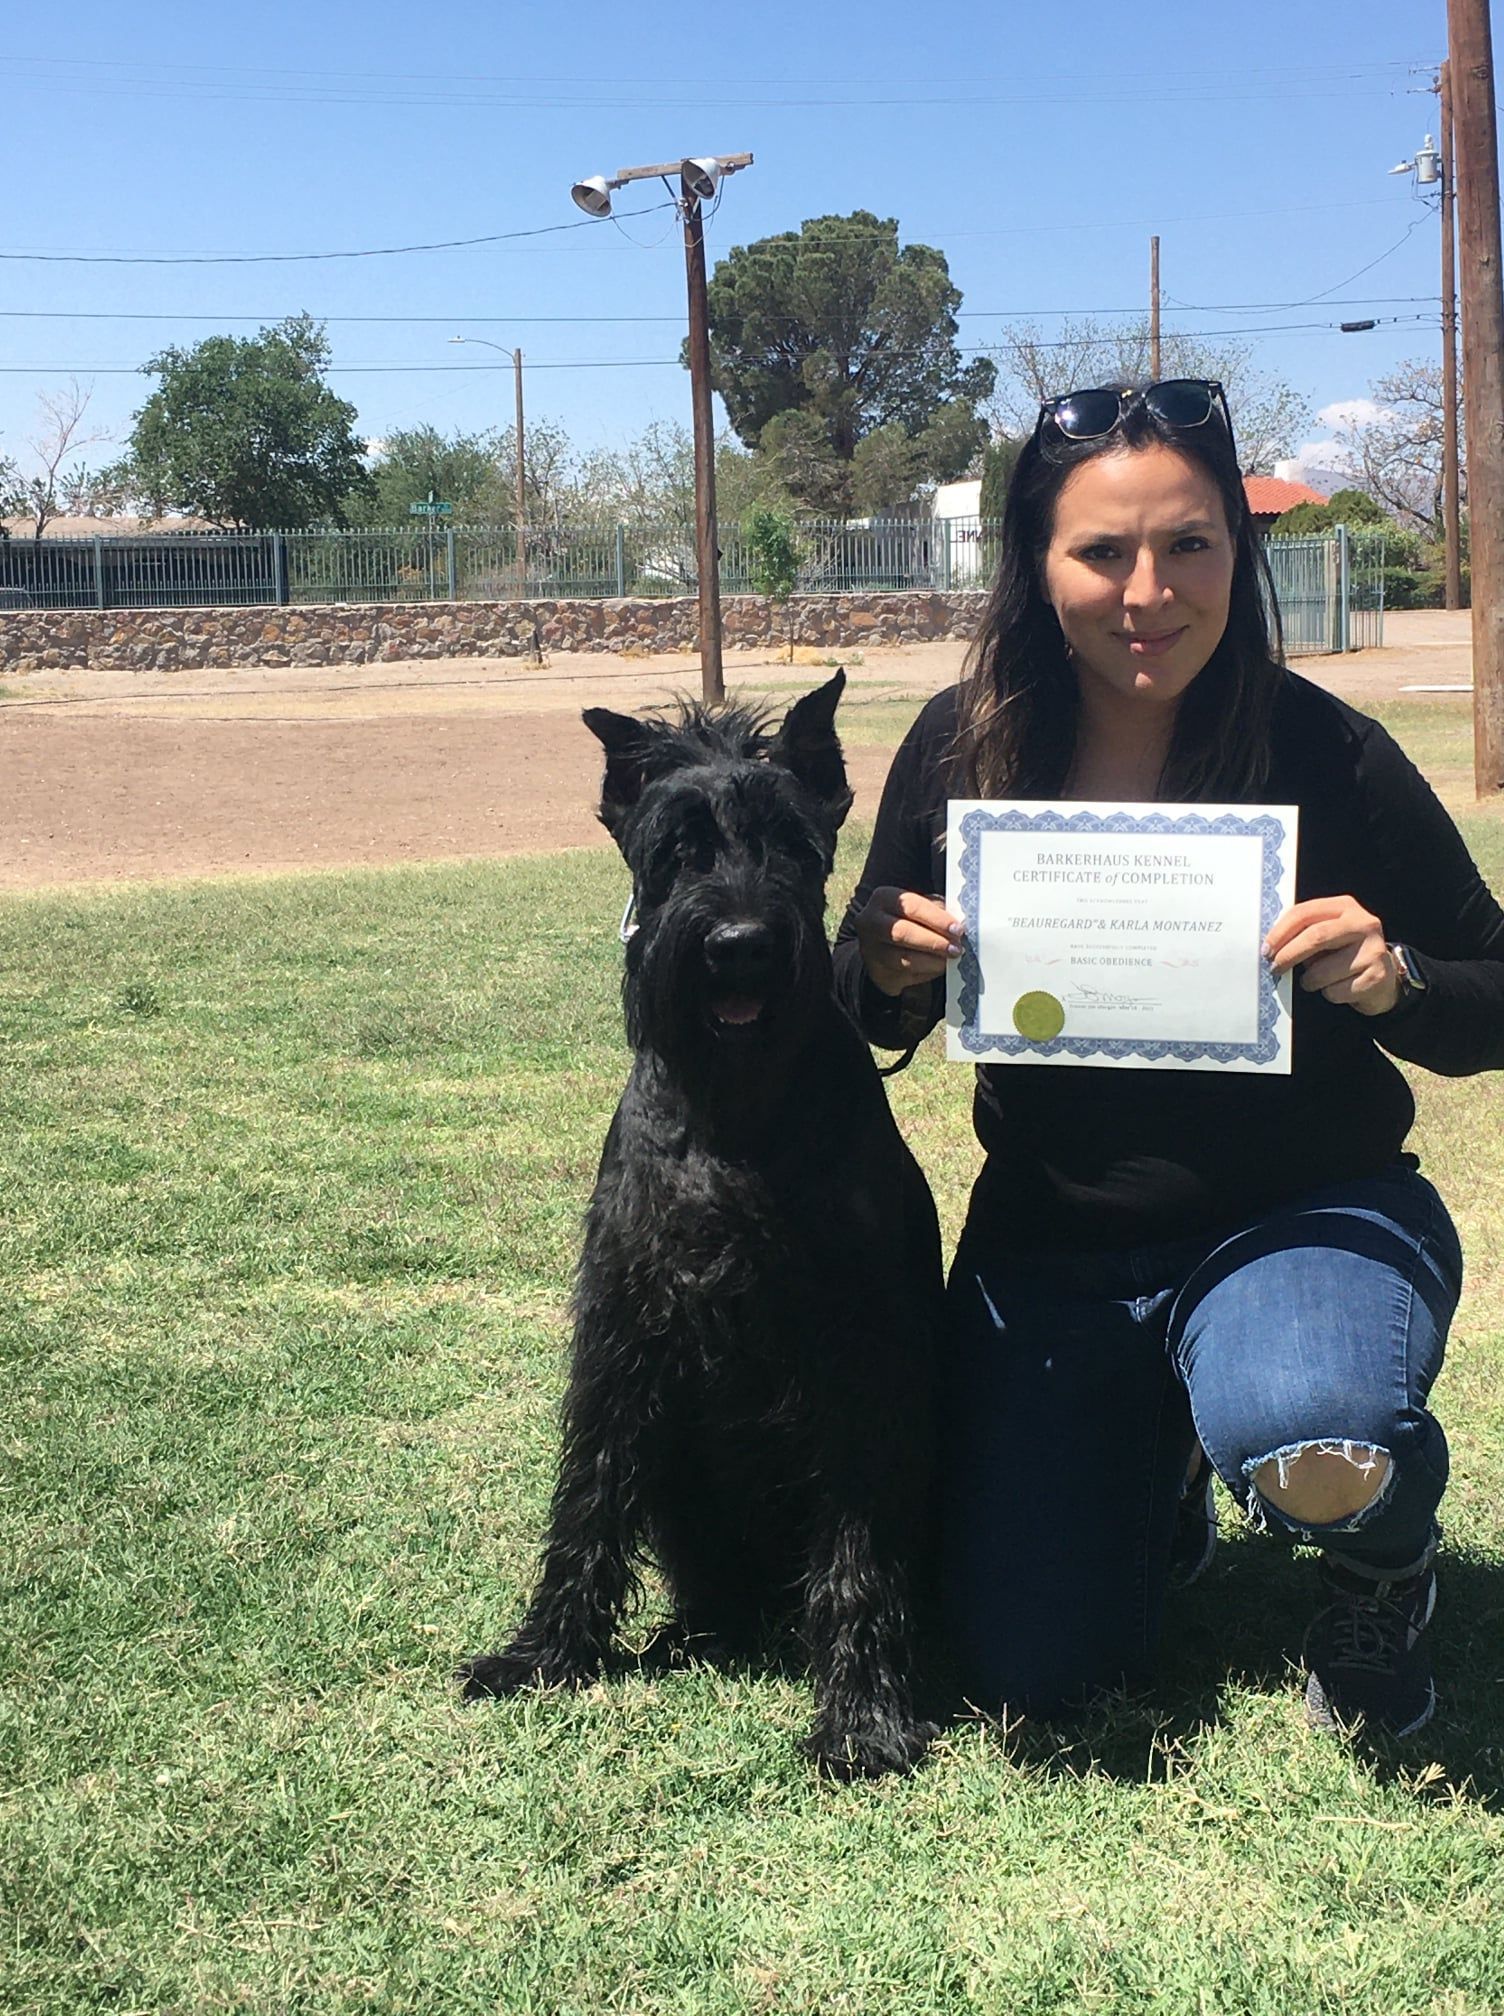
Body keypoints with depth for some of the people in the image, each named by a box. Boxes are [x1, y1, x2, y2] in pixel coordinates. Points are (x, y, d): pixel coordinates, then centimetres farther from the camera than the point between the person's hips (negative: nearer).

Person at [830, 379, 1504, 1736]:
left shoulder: (1326, 757, -16)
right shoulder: (961, 753, -8)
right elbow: (876, 1017, 4)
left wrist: (1392, 983, -28)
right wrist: (889, 965, -19)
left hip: (1301, 1214, -3)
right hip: (1050, 1239, 3)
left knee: (1309, 1443, -37)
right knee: (1025, 1665, 2)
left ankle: (1383, 1566, 3)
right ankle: (1163, 1471, 36)